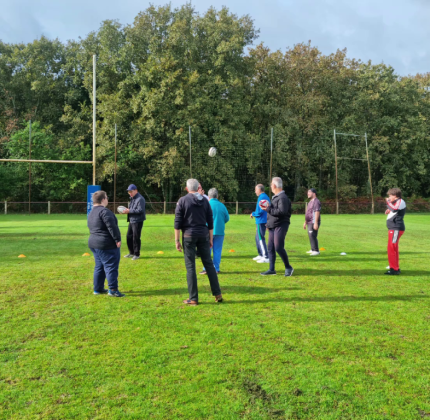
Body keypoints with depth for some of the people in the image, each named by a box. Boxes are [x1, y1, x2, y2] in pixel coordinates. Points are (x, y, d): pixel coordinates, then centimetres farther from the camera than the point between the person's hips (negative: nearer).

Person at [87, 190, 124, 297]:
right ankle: (113, 289, -4)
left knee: (99, 266, 17)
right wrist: (117, 239, -17)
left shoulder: (91, 213, 16)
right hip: (107, 244, -10)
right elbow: (111, 226, -22)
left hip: (93, 243, 10)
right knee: (111, 266, -5)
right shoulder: (104, 211, -15)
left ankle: (98, 288, 22)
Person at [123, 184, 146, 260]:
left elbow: (140, 210, -22)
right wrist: (127, 210, 3)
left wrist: (129, 211, -19)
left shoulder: (140, 199, -15)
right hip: (131, 220, 9)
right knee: (129, 236, 14)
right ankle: (131, 253, 27)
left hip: (137, 221, -9)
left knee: (136, 238, -3)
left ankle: (137, 254, 9)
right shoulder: (132, 198, 15)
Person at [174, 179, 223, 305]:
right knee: (209, 263, 10)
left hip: (189, 235, -3)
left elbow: (178, 222, -5)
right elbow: (210, 221, 9)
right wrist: (211, 238, 16)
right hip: (203, 235, 3)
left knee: (190, 266, 2)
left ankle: (193, 299, 5)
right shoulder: (205, 201, 8)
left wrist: (177, 240, -1)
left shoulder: (182, 200, -2)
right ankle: (217, 294, 13)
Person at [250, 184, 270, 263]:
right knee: (257, 237, 19)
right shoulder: (266, 197, 16)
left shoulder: (261, 197, -15)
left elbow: (260, 211, -21)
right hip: (262, 221, 10)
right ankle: (261, 255, 26)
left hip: (261, 221, -10)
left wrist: (253, 214, -5)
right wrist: (254, 213, 16)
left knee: (261, 239, -9)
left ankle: (266, 257, -9)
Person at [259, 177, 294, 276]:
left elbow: (282, 211, -23)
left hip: (280, 226, -9)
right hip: (273, 226, 9)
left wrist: (268, 209, -20)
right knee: (270, 248, 8)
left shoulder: (282, 197, -13)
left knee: (278, 247, -12)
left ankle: (288, 267, 4)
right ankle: (271, 269, 14)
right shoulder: (275, 197, 17)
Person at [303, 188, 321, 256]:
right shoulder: (310, 202, 20)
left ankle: (316, 251, -9)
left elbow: (317, 212, -20)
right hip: (309, 222, 10)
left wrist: (316, 223, -25)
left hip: (314, 223, -10)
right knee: (310, 236, 13)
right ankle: (313, 249, 22)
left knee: (313, 236, -13)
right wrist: (305, 222, 24)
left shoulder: (316, 201, -12)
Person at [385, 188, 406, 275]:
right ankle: (395, 268, 28)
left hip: (396, 229, -11)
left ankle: (394, 269, -8)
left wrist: (388, 202, -15)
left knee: (391, 248, -11)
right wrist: (389, 211, 10)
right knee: (393, 249, 18)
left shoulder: (401, 202, -11)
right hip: (393, 228, 11)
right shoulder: (396, 202, 19)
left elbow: (394, 209, -28)